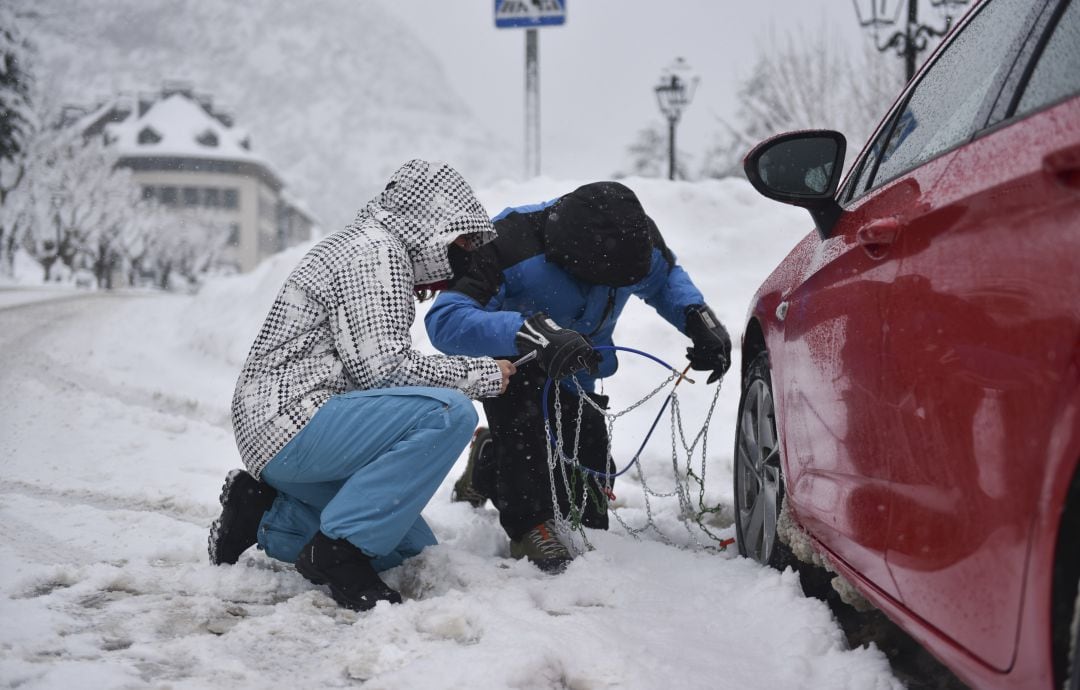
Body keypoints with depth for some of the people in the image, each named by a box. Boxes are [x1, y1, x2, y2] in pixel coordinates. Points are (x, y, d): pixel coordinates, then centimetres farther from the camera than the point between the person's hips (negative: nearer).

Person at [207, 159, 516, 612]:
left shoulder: (372, 248, 23)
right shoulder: (375, 249, -10)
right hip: (291, 423, -11)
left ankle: (265, 513, 13)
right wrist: (482, 374, -11)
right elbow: (381, 366, -19)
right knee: (448, 413, -25)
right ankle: (339, 551, -20)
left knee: (414, 548, 12)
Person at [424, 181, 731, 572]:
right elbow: (445, 321, -48)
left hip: (573, 377, 5)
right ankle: (530, 526, -20)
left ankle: (489, 469, 29)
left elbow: (665, 278, 2)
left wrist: (699, 319, -19)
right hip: (510, 364, -5)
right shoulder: (513, 244, -40)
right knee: (524, 420, -39)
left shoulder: (636, 236, -23)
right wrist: (534, 332, -62)